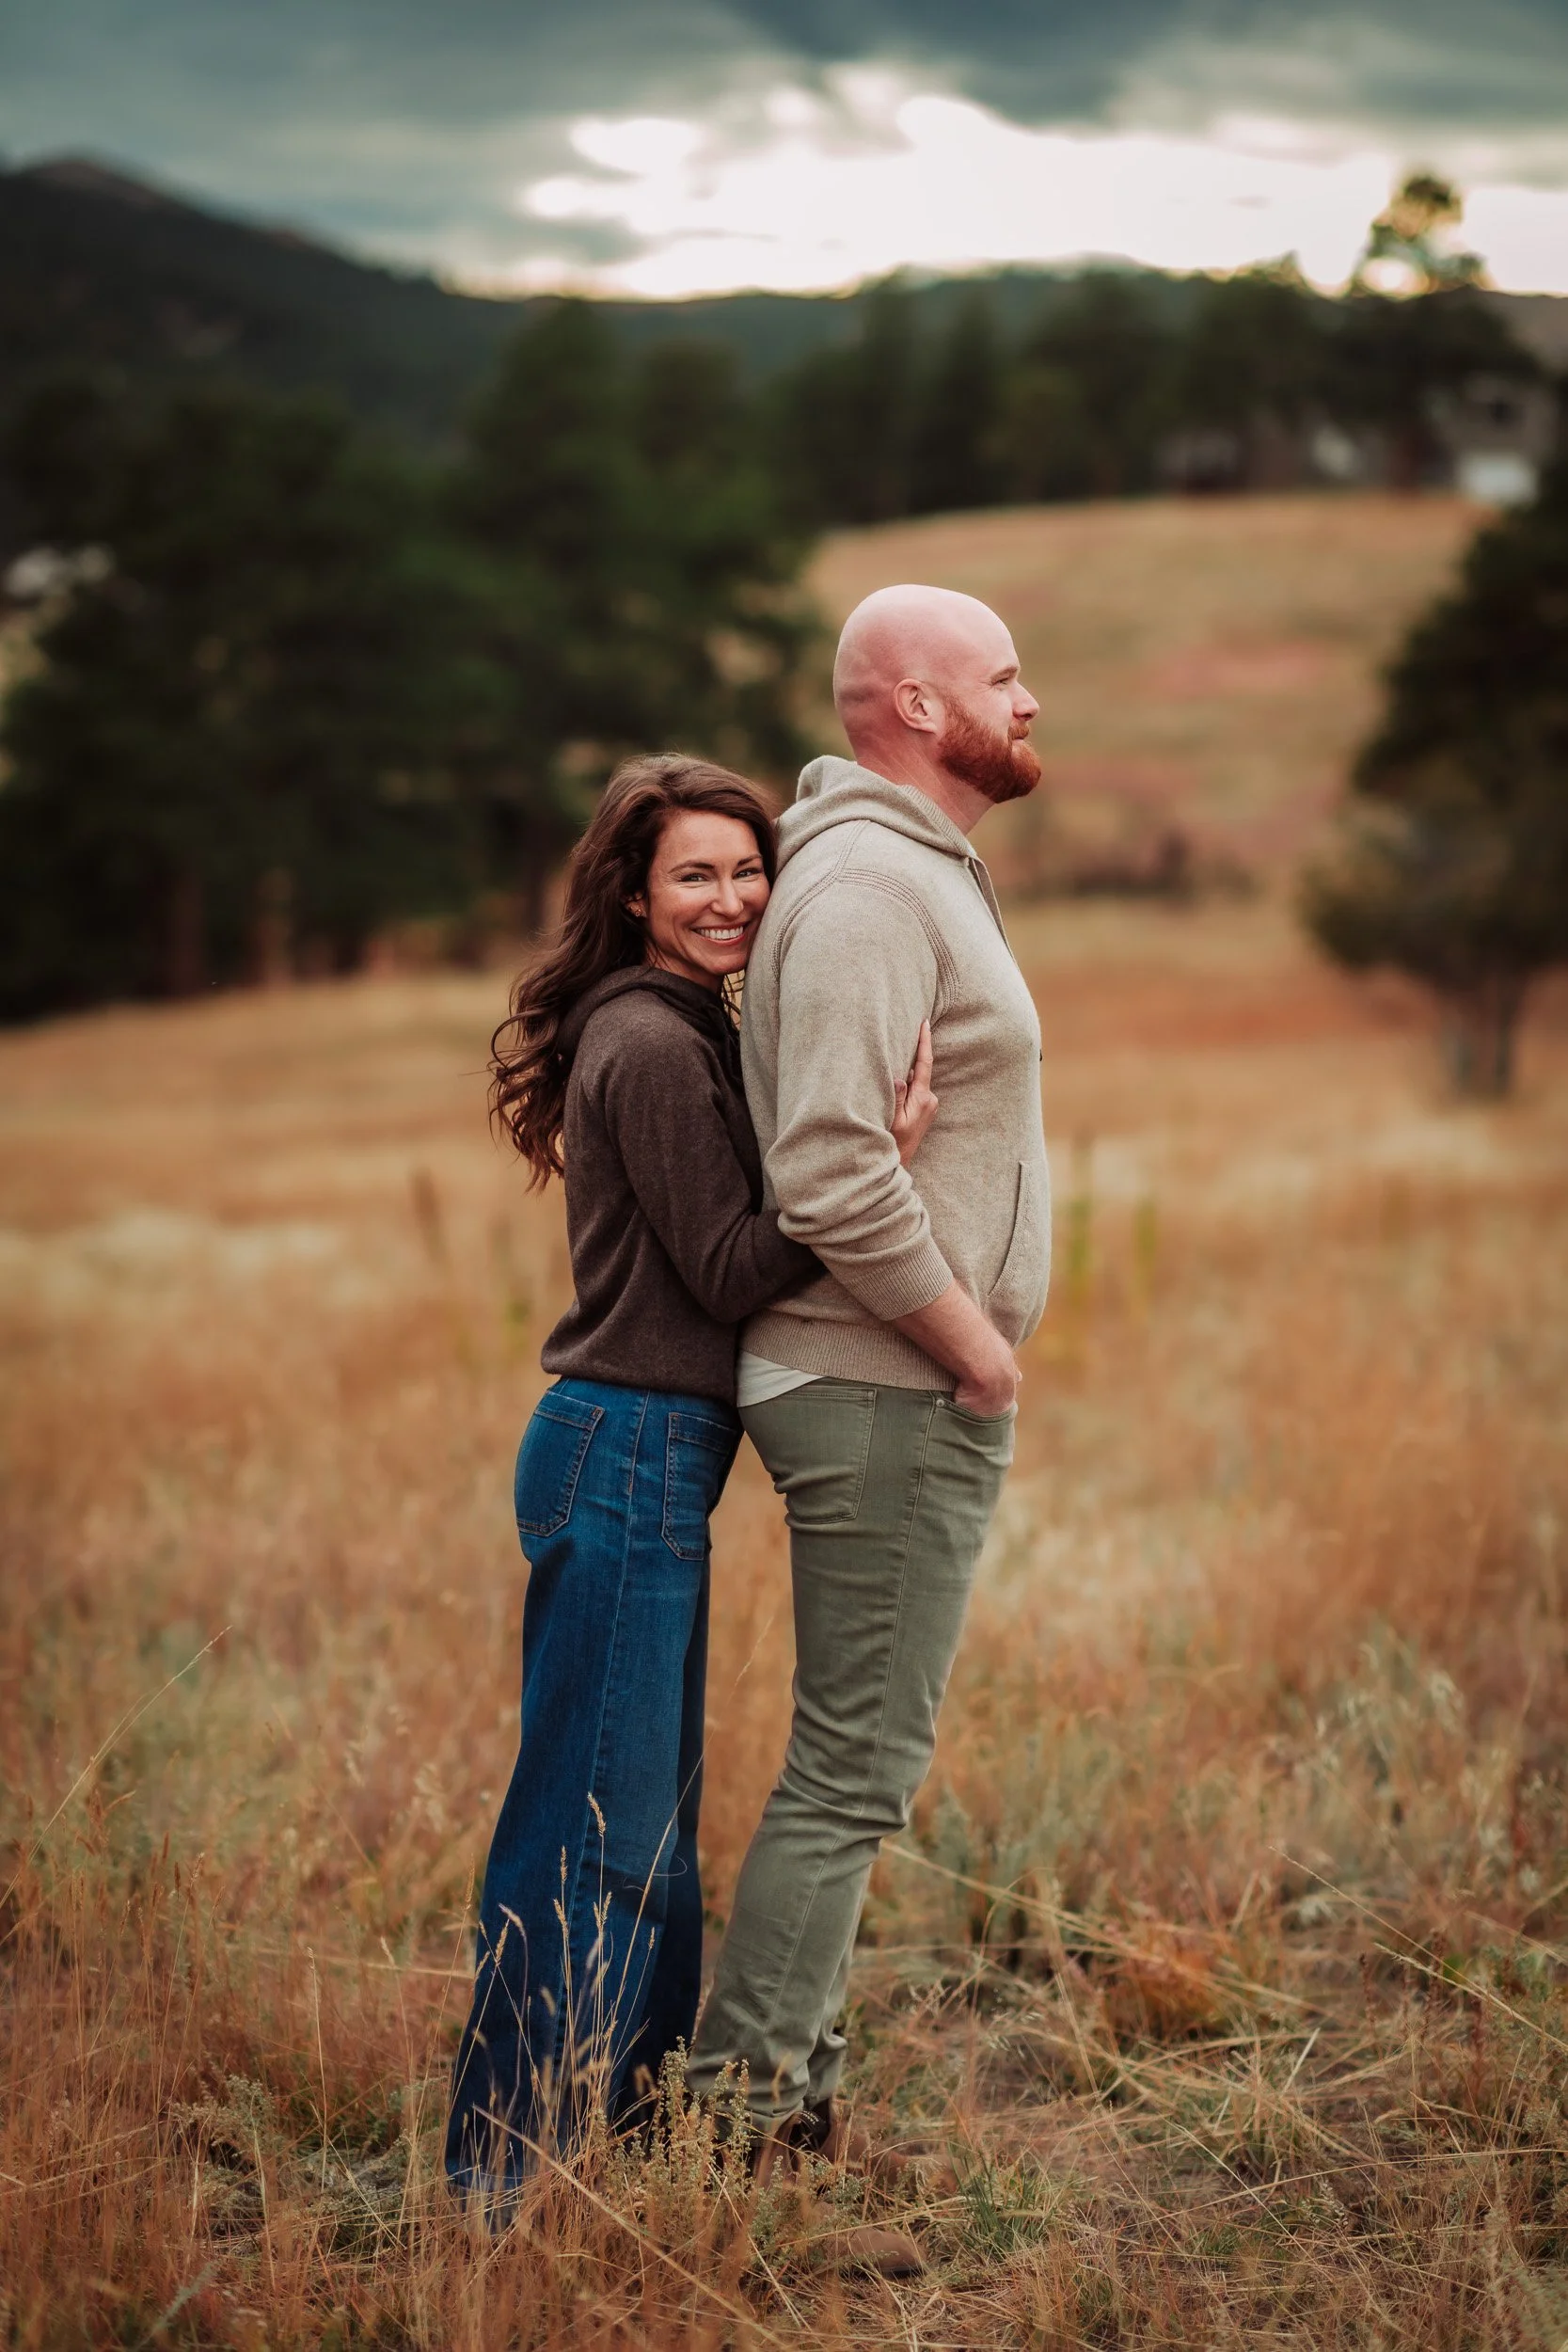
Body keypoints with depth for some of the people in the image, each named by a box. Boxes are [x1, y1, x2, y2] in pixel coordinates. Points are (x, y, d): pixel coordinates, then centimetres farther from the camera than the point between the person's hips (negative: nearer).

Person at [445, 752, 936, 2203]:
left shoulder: (680, 1032, 16)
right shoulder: (654, 1047, -15)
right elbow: (731, 1268, -16)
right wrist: (884, 1162, -25)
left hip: (644, 1457, 10)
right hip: (630, 1457, -10)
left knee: (652, 1817, 18)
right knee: (595, 1824, -5)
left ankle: (628, 2112, 30)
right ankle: (509, 2165, 3)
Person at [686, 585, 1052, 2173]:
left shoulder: (923, 874, 17)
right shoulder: (867, 883, -16)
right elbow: (834, 1172, -26)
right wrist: (977, 1346, -16)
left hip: (920, 1395, 10)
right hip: (888, 1397, -10)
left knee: (857, 1763, 14)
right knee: (855, 1768, -6)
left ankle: (792, 2098, 22)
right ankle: (740, 2115, 1)